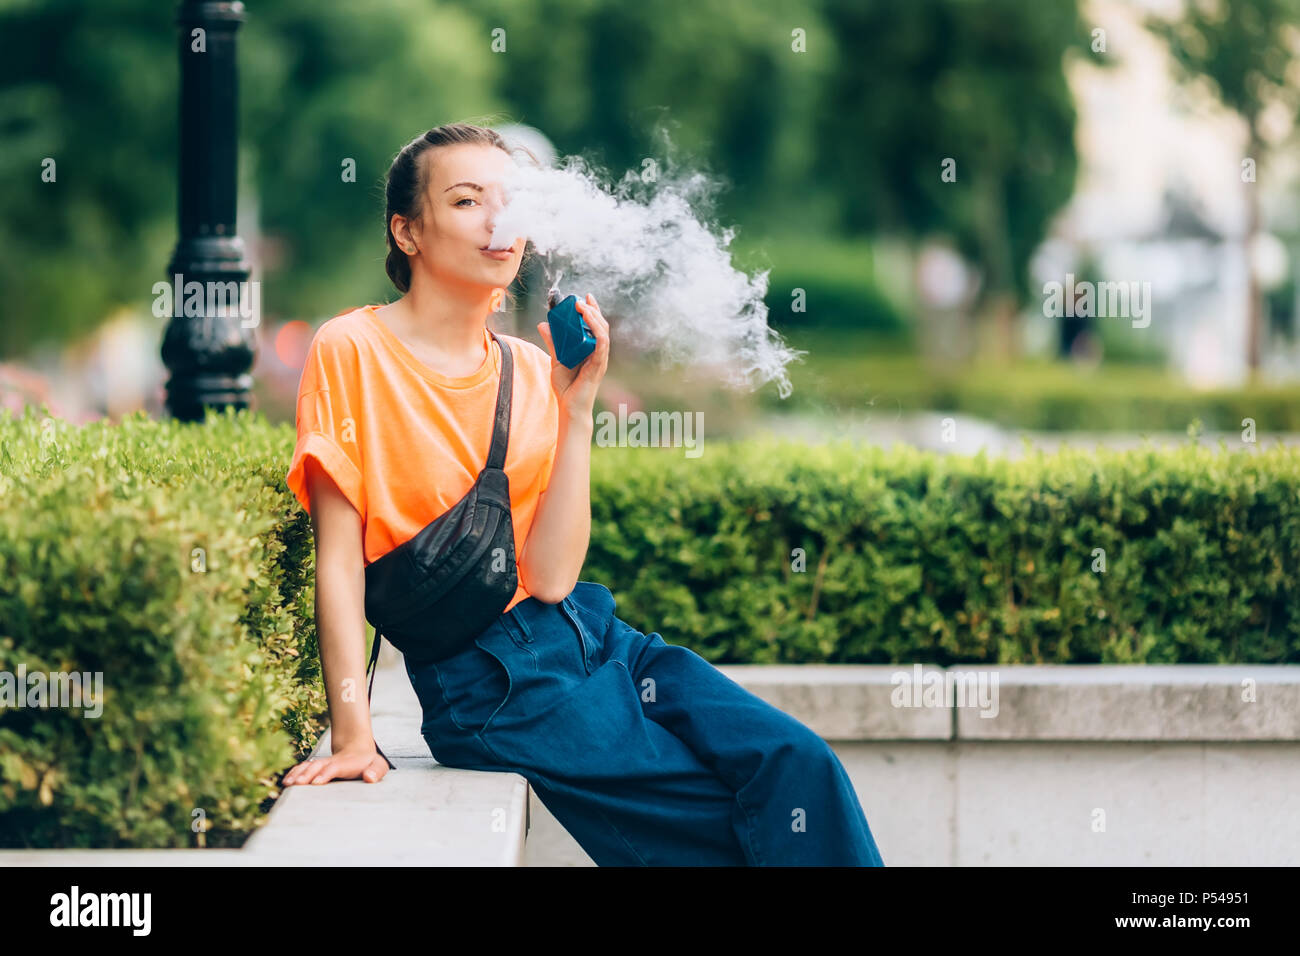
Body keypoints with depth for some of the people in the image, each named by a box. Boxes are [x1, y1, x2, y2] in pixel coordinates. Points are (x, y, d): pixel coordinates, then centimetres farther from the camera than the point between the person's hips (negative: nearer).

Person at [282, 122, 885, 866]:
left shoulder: (530, 372, 8)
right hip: (488, 679, -5)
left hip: (591, 636, 5)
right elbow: (340, 559, -9)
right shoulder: (354, 352, -5)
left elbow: (551, 576, -4)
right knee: (728, 821, -18)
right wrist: (353, 737, -16)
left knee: (801, 763, -16)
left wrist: (578, 406, -8)